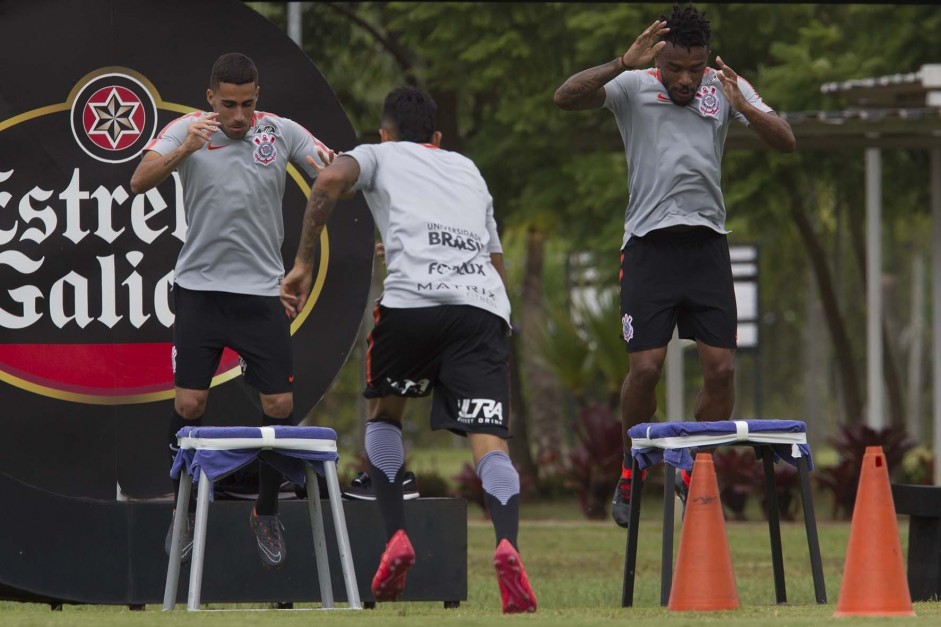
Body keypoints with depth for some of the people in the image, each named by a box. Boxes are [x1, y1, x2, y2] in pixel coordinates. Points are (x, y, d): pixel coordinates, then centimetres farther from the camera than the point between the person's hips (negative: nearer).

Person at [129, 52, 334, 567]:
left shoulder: (282, 133, 0)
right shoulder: (186, 130, -4)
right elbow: (139, 182, -16)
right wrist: (184, 150, -33)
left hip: (262, 292, 1)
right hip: (199, 288, -1)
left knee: (279, 404, -2)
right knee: (189, 403, -4)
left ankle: (267, 514, 15)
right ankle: (186, 511, 14)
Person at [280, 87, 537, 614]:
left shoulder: (378, 155, 24)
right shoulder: (468, 170, 36)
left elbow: (332, 180, 0)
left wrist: (303, 264, 2)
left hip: (411, 297, -2)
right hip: (485, 305, 2)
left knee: (385, 413, 23)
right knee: (489, 439, -9)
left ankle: (397, 537, 9)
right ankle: (508, 544, -35)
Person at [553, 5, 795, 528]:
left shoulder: (726, 89, 7)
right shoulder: (633, 87, 0)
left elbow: (785, 142, 1)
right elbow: (565, 98, -15)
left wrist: (744, 107, -18)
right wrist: (624, 63, -29)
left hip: (707, 245, 2)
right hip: (650, 244, -2)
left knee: (721, 368, -5)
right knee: (646, 366, -10)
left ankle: (696, 473, 14)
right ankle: (632, 471, 12)